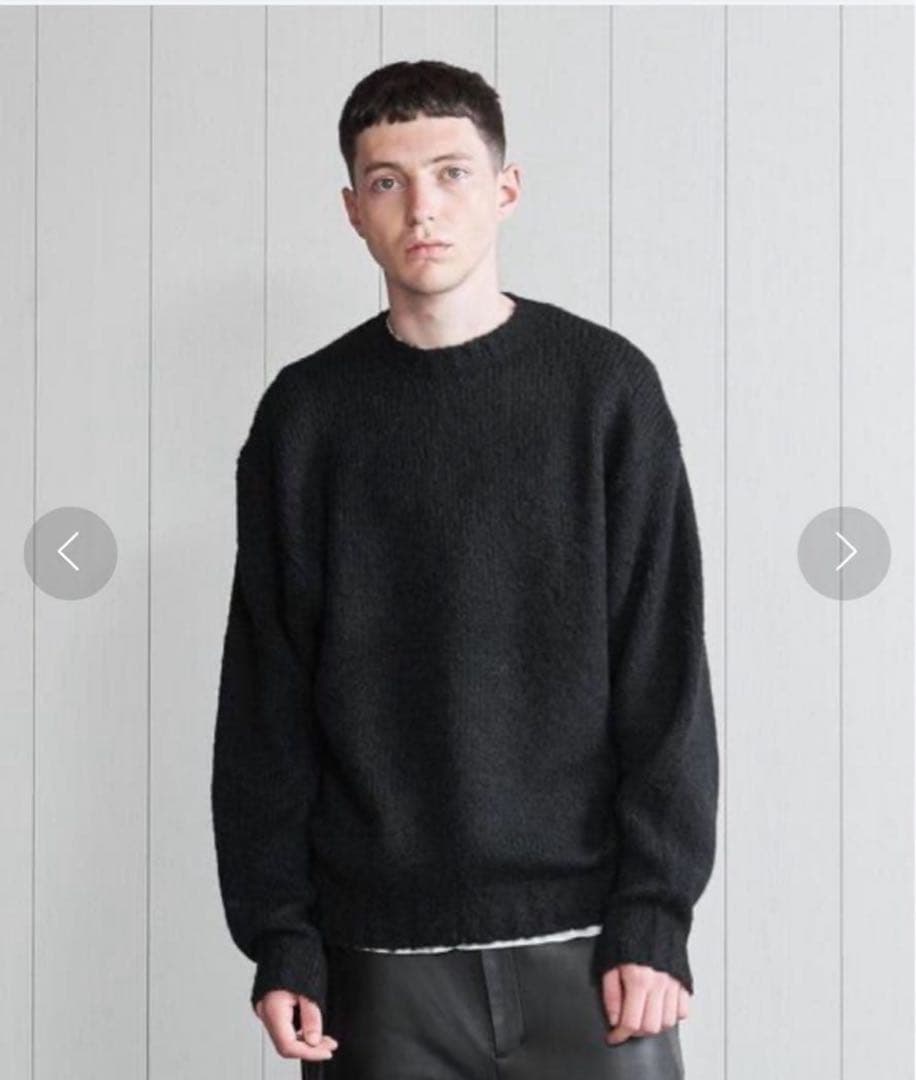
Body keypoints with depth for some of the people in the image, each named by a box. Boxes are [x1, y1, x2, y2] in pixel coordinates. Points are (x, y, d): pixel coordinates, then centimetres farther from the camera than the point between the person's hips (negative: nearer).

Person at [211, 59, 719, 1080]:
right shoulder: (306, 413, 4)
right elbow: (267, 699, 4)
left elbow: (663, 671, -1)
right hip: (380, 948, 1)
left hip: (583, 931, -1)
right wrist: (278, 938, -1)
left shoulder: (605, 384, 1)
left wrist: (655, 916, -7)